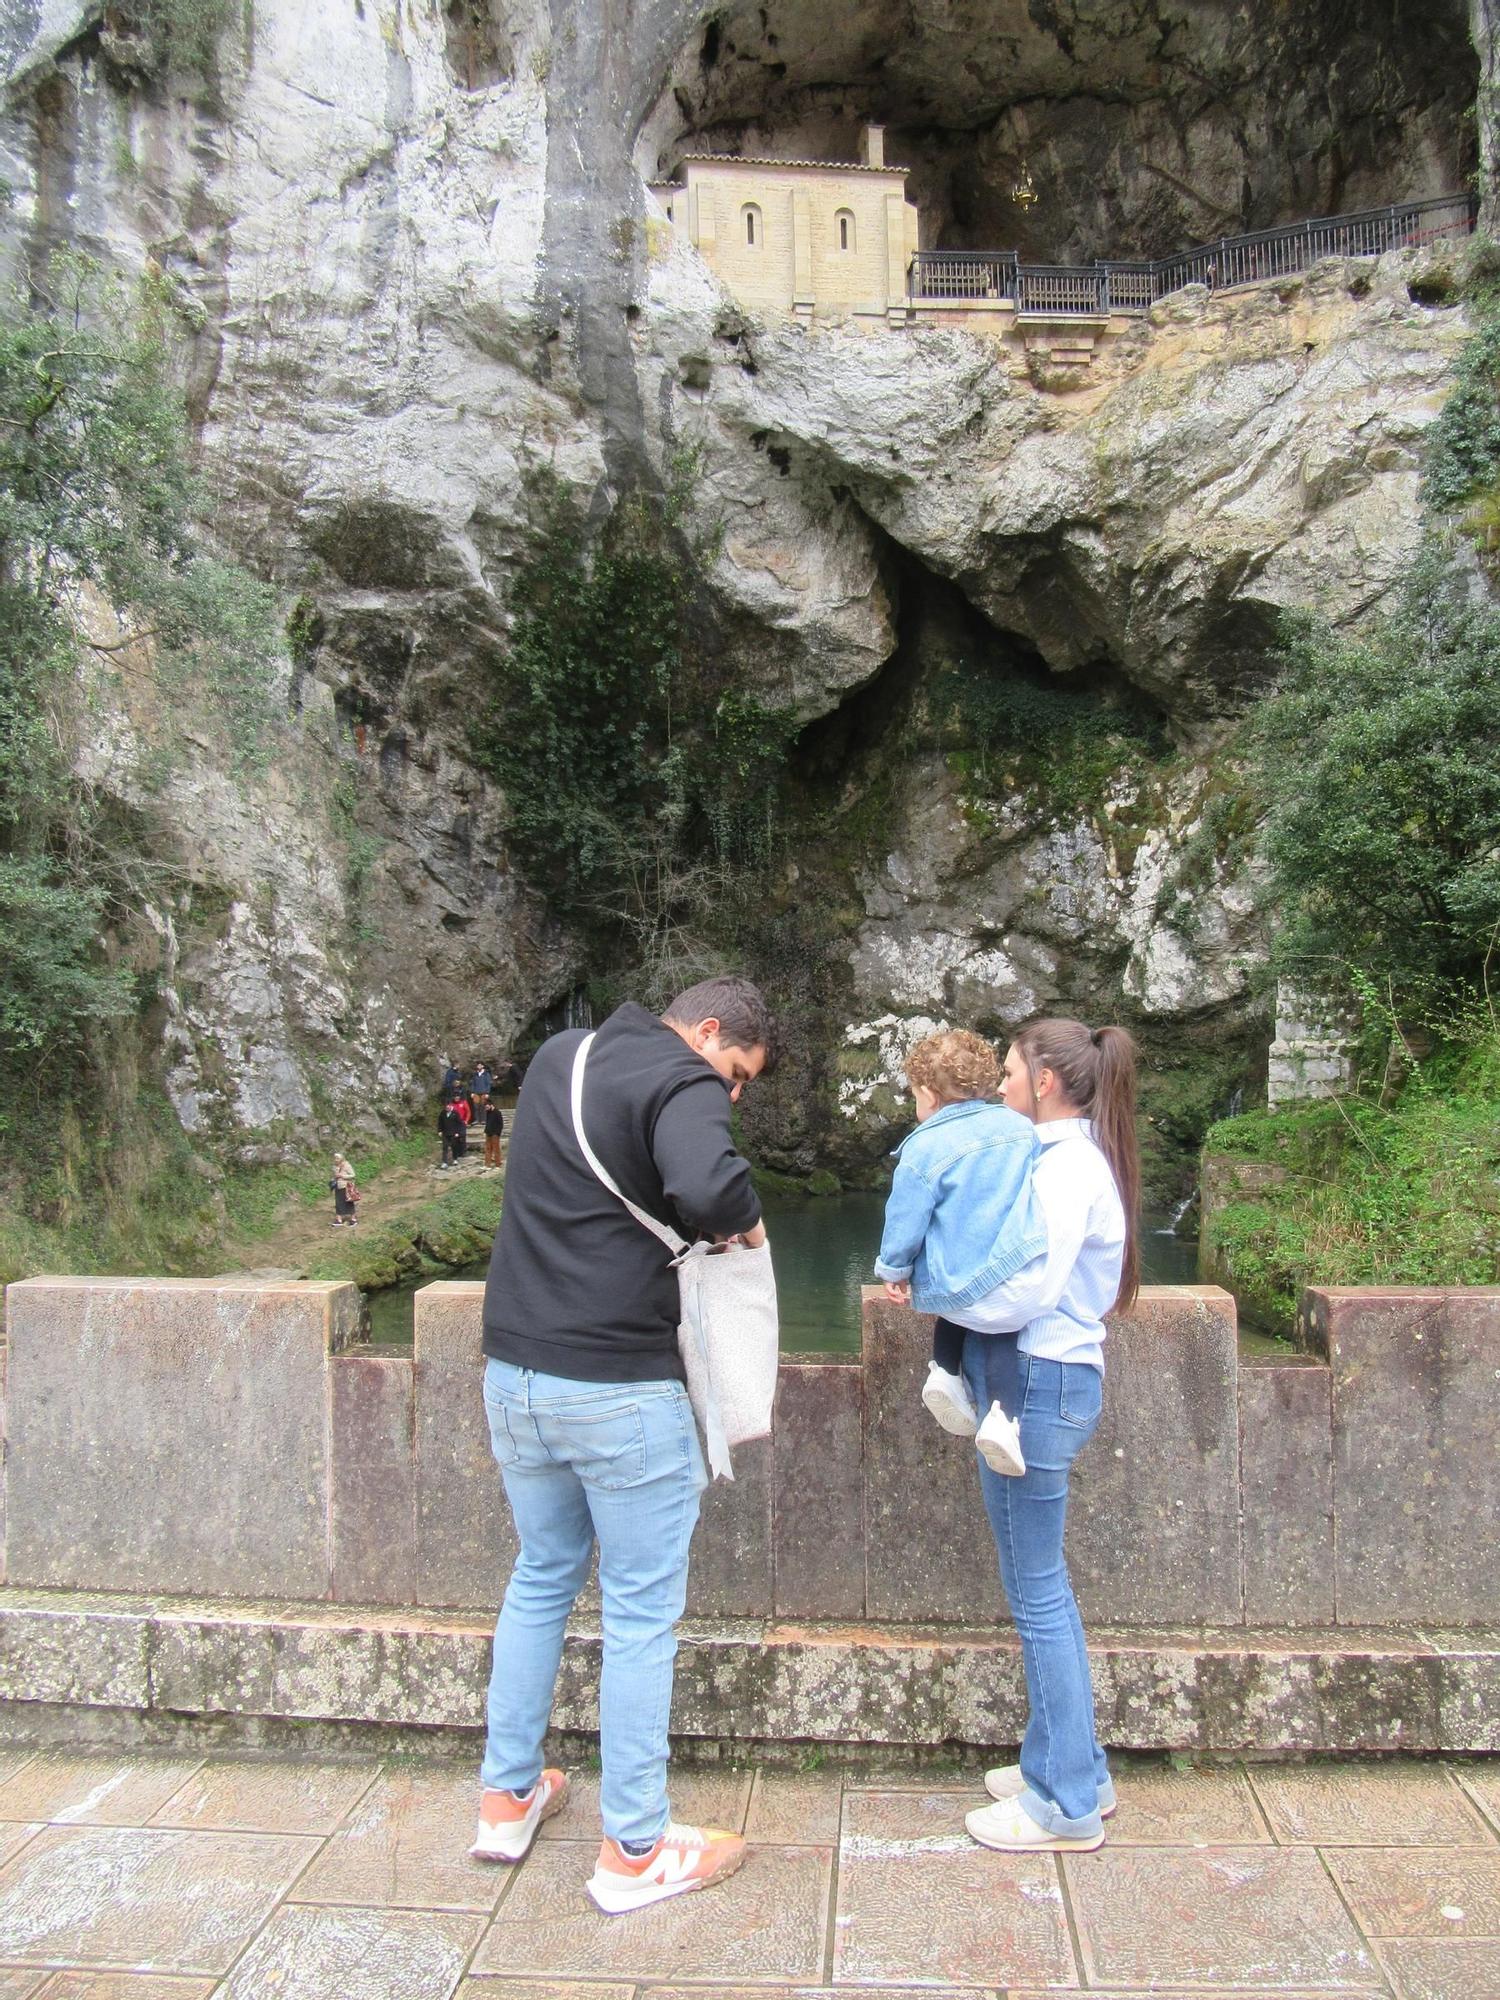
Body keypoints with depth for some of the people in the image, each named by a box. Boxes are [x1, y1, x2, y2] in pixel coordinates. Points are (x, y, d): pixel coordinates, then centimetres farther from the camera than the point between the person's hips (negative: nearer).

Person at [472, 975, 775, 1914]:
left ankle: (508, 1797, 36)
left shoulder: (557, 1057, 12)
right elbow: (706, 1187, -33)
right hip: (620, 1388, -7)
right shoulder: (682, 1081, -13)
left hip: (515, 1371, 8)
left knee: (542, 1576, 24)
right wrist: (745, 1218, -10)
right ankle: (634, 1851, 20)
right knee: (642, 1612, 7)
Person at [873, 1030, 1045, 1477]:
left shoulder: (924, 1148, -7)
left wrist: (893, 1270, 15)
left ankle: (946, 1371, 13)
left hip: (953, 1291, -1)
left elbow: (904, 1223, -3)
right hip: (1024, 1287, 1)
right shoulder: (1021, 1128, 6)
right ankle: (1006, 1412, -1)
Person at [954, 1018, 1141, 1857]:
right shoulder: (1062, 1157, 15)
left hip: (1041, 1381, -10)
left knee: (1037, 1590, 1)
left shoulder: (1068, 1165, -16)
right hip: (1035, 1378, 10)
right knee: (1042, 1584, 18)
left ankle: (1069, 1802, 14)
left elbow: (1030, 1290, -22)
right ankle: (1065, 1764, 32)